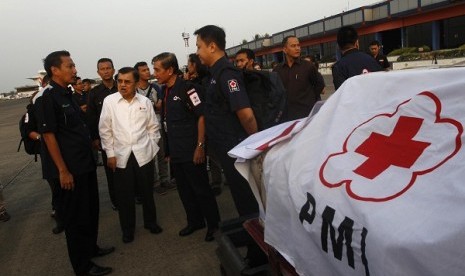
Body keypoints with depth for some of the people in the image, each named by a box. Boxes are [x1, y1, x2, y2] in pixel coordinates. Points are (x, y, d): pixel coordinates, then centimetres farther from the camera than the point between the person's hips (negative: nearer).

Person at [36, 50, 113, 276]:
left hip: (85, 164, 8)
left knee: (91, 210, 19)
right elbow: (48, 135, -17)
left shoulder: (67, 94, 11)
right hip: (70, 168, -8)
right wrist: (62, 170, -18)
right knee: (76, 215, 4)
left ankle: (91, 247, 38)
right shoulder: (48, 97, -14)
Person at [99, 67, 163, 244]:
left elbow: (153, 127, 8)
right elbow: (105, 130, 0)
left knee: (147, 192, 12)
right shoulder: (109, 101, -2)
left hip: (144, 154, 1)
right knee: (124, 195, 7)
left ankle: (151, 222, 33)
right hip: (121, 156, 0)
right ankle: (127, 229, 25)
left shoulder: (145, 101, 1)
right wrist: (110, 153, -2)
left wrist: (152, 147, 3)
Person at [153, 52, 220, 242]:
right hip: (176, 153, 8)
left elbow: (202, 116, -15)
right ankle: (195, 222, 32)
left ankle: (213, 224, 19)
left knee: (201, 189, 2)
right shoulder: (166, 92, 10)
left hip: (192, 151, -7)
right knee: (184, 190, 15)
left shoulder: (187, 88, -12)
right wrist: (170, 151, 17)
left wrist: (200, 146, -18)